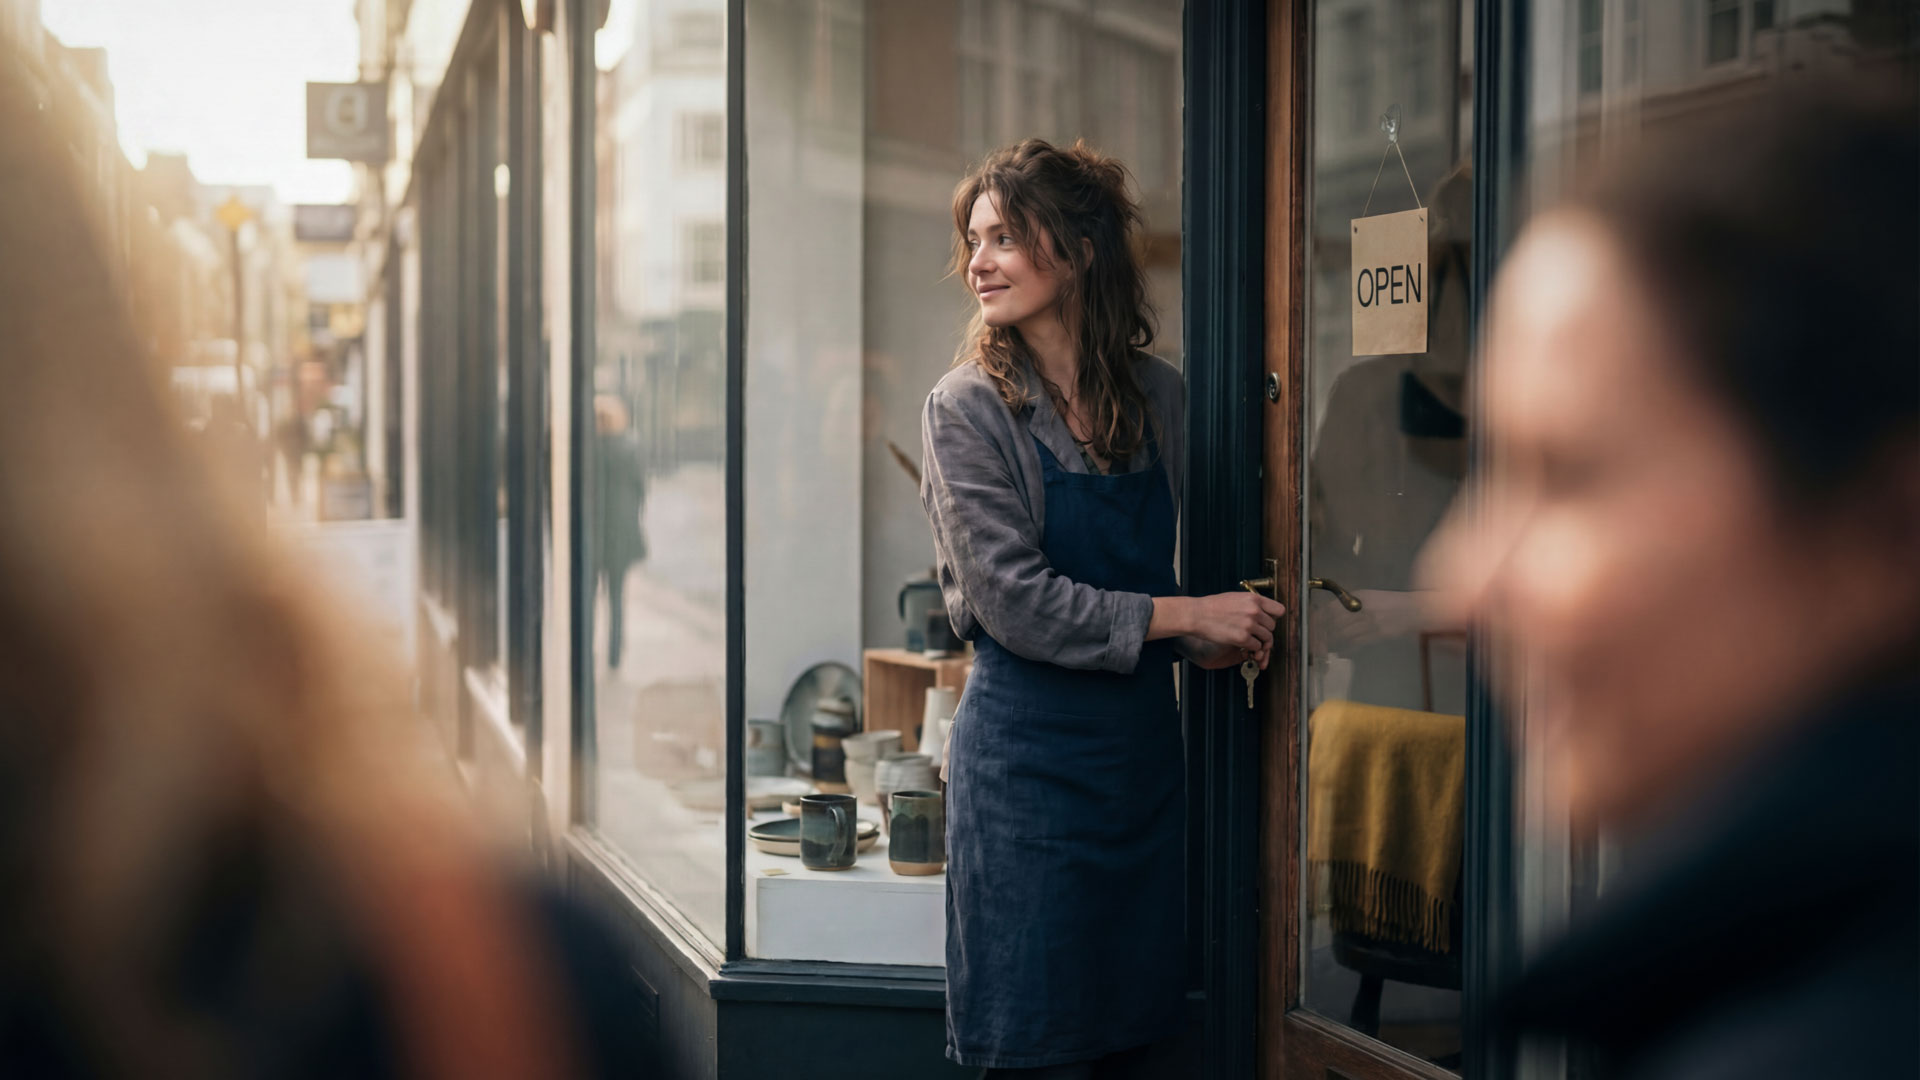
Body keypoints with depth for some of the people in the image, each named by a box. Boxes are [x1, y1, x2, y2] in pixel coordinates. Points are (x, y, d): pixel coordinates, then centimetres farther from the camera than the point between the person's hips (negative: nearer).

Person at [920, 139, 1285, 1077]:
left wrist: (1215, 638, -1)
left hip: (1144, 747, 5)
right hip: (1028, 748, -5)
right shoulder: (967, 409, -7)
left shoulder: (1157, 395, 7)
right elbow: (1012, 601, -14)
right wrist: (1186, 616, -14)